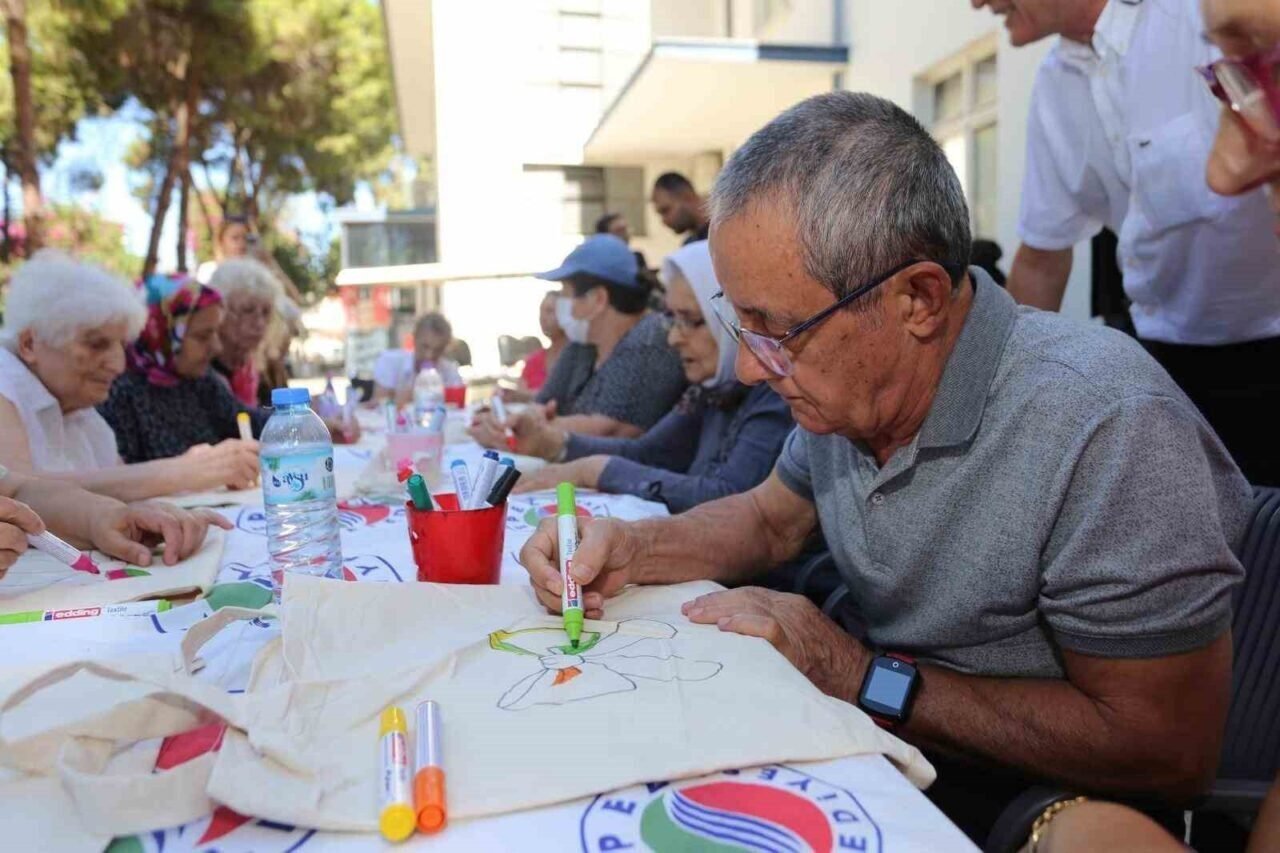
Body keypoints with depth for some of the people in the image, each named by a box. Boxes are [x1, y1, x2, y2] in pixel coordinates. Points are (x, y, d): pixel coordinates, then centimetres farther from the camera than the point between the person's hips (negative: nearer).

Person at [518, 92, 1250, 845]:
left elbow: (1168, 751, -23)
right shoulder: (848, 383, -6)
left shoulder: (1106, 429, -28)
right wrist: (632, 550, -8)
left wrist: (860, 675, -23)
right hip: (884, 739, 6)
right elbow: (772, 519, 11)